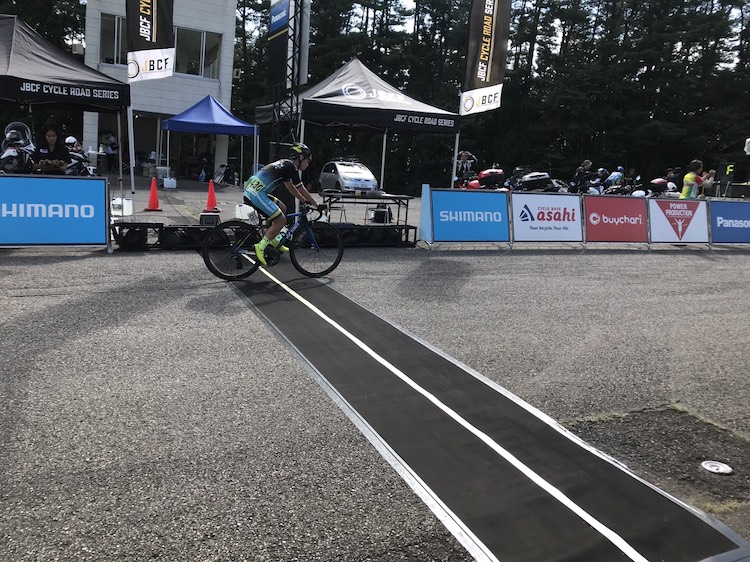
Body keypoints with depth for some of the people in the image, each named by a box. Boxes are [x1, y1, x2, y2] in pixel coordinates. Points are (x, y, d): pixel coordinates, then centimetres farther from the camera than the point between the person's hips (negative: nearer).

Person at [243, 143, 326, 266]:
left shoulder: (284, 164, 22)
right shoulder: (292, 167, -6)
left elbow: (290, 187, 30)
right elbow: (301, 190, -3)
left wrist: (306, 201, 31)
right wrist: (317, 205, 5)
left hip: (250, 189, 10)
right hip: (257, 193, -10)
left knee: (282, 208, 21)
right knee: (281, 220, -5)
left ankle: (273, 239, 25)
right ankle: (260, 247, -4)